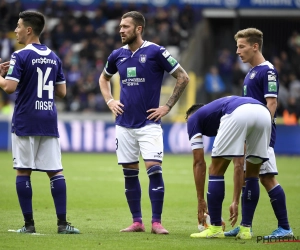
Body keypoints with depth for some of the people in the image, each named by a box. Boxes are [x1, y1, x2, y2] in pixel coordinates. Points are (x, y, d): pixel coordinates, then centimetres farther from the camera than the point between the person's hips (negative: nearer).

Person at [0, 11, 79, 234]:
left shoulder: (20, 57, -9)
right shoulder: (53, 57, 11)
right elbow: (62, 91, 15)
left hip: (25, 121, -5)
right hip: (49, 121, 5)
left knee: (23, 171, 3)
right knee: (55, 171, 5)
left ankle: (29, 224, 2)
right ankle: (62, 222, -1)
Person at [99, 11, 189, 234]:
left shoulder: (155, 52, -8)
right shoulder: (118, 55, 6)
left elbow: (183, 77, -4)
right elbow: (104, 78, 27)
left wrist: (167, 107, -6)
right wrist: (110, 101, 11)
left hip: (149, 123, -5)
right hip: (124, 123, 5)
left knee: (154, 169, -12)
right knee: (130, 173, 5)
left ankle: (157, 222, -6)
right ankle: (137, 222, 13)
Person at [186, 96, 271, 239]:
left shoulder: (193, 119, 30)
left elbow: (199, 163, 23)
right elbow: (239, 165, 41)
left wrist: (201, 200, 29)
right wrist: (235, 202, 43)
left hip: (238, 114, -6)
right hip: (264, 113, 6)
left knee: (216, 170, 13)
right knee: (252, 174, 24)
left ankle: (216, 228, 15)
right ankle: (245, 229, 23)